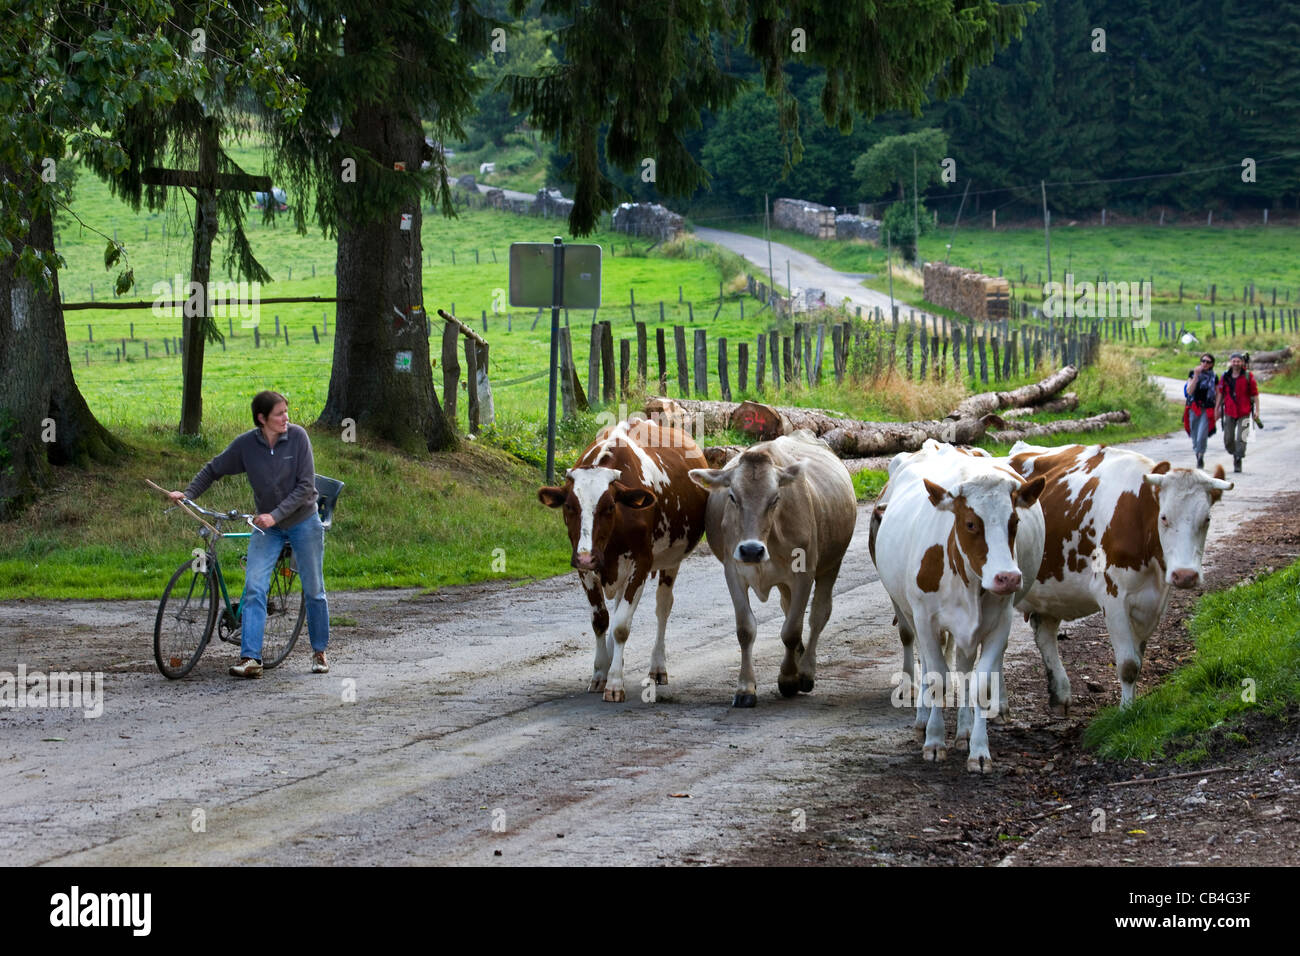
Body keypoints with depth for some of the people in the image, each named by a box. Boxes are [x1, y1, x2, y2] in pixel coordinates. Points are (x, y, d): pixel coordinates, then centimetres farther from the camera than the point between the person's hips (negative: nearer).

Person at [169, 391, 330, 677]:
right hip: (267, 526, 1)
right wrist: (188, 494, -8)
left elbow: (305, 486, -15)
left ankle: (319, 653, 24)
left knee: (313, 591, 7)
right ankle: (250, 659, -17)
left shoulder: (297, 436, -14)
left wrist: (275, 515, -23)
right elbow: (213, 470, 4)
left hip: (303, 522, -1)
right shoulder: (246, 444, -10)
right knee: (254, 588, -13)